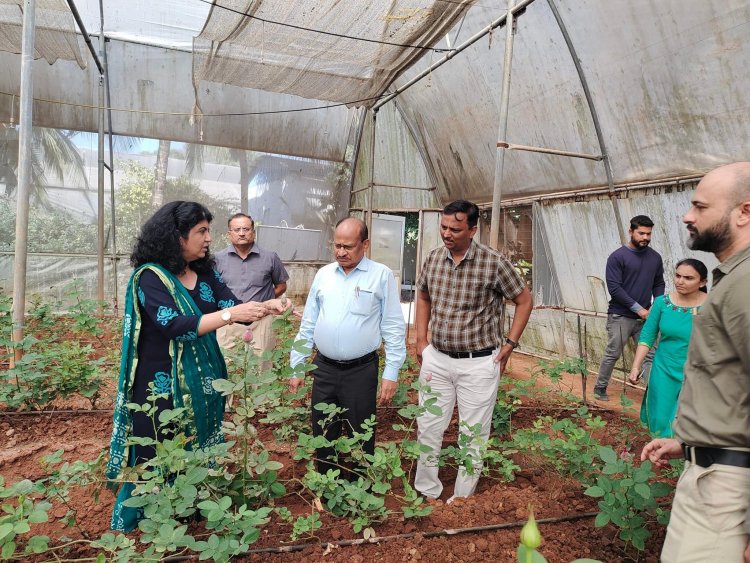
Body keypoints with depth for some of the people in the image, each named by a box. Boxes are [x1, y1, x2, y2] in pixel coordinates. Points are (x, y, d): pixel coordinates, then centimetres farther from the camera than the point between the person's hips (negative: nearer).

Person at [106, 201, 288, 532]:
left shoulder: (205, 273, 4)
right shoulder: (151, 276, -15)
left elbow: (234, 308, 1)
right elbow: (175, 327, -26)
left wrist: (265, 307, -18)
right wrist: (231, 313, -30)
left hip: (201, 381, 6)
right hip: (163, 385, -6)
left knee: (198, 454, 17)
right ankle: (134, 525, 29)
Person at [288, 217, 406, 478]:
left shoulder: (382, 275, -5)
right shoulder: (323, 274, 6)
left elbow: (394, 328, -5)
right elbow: (307, 325, 11)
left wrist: (391, 374, -9)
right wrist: (296, 366, 9)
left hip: (361, 371, -4)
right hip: (324, 369, 4)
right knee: (322, 435, 15)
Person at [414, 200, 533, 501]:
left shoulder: (494, 262, -14)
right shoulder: (434, 258, 0)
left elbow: (524, 300, -1)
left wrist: (509, 344, -5)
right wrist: (421, 339, 11)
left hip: (479, 363, -4)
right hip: (436, 358, 4)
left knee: (473, 435, 8)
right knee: (428, 428, 12)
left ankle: (462, 499, 26)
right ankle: (426, 493, 31)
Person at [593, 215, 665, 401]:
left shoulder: (655, 257, 7)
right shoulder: (617, 257, -8)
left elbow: (659, 284, 14)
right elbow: (614, 288, -13)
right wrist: (638, 308, -14)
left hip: (644, 317, 4)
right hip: (620, 316, -4)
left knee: (650, 355, 0)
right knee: (612, 355, 4)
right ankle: (600, 388, 20)